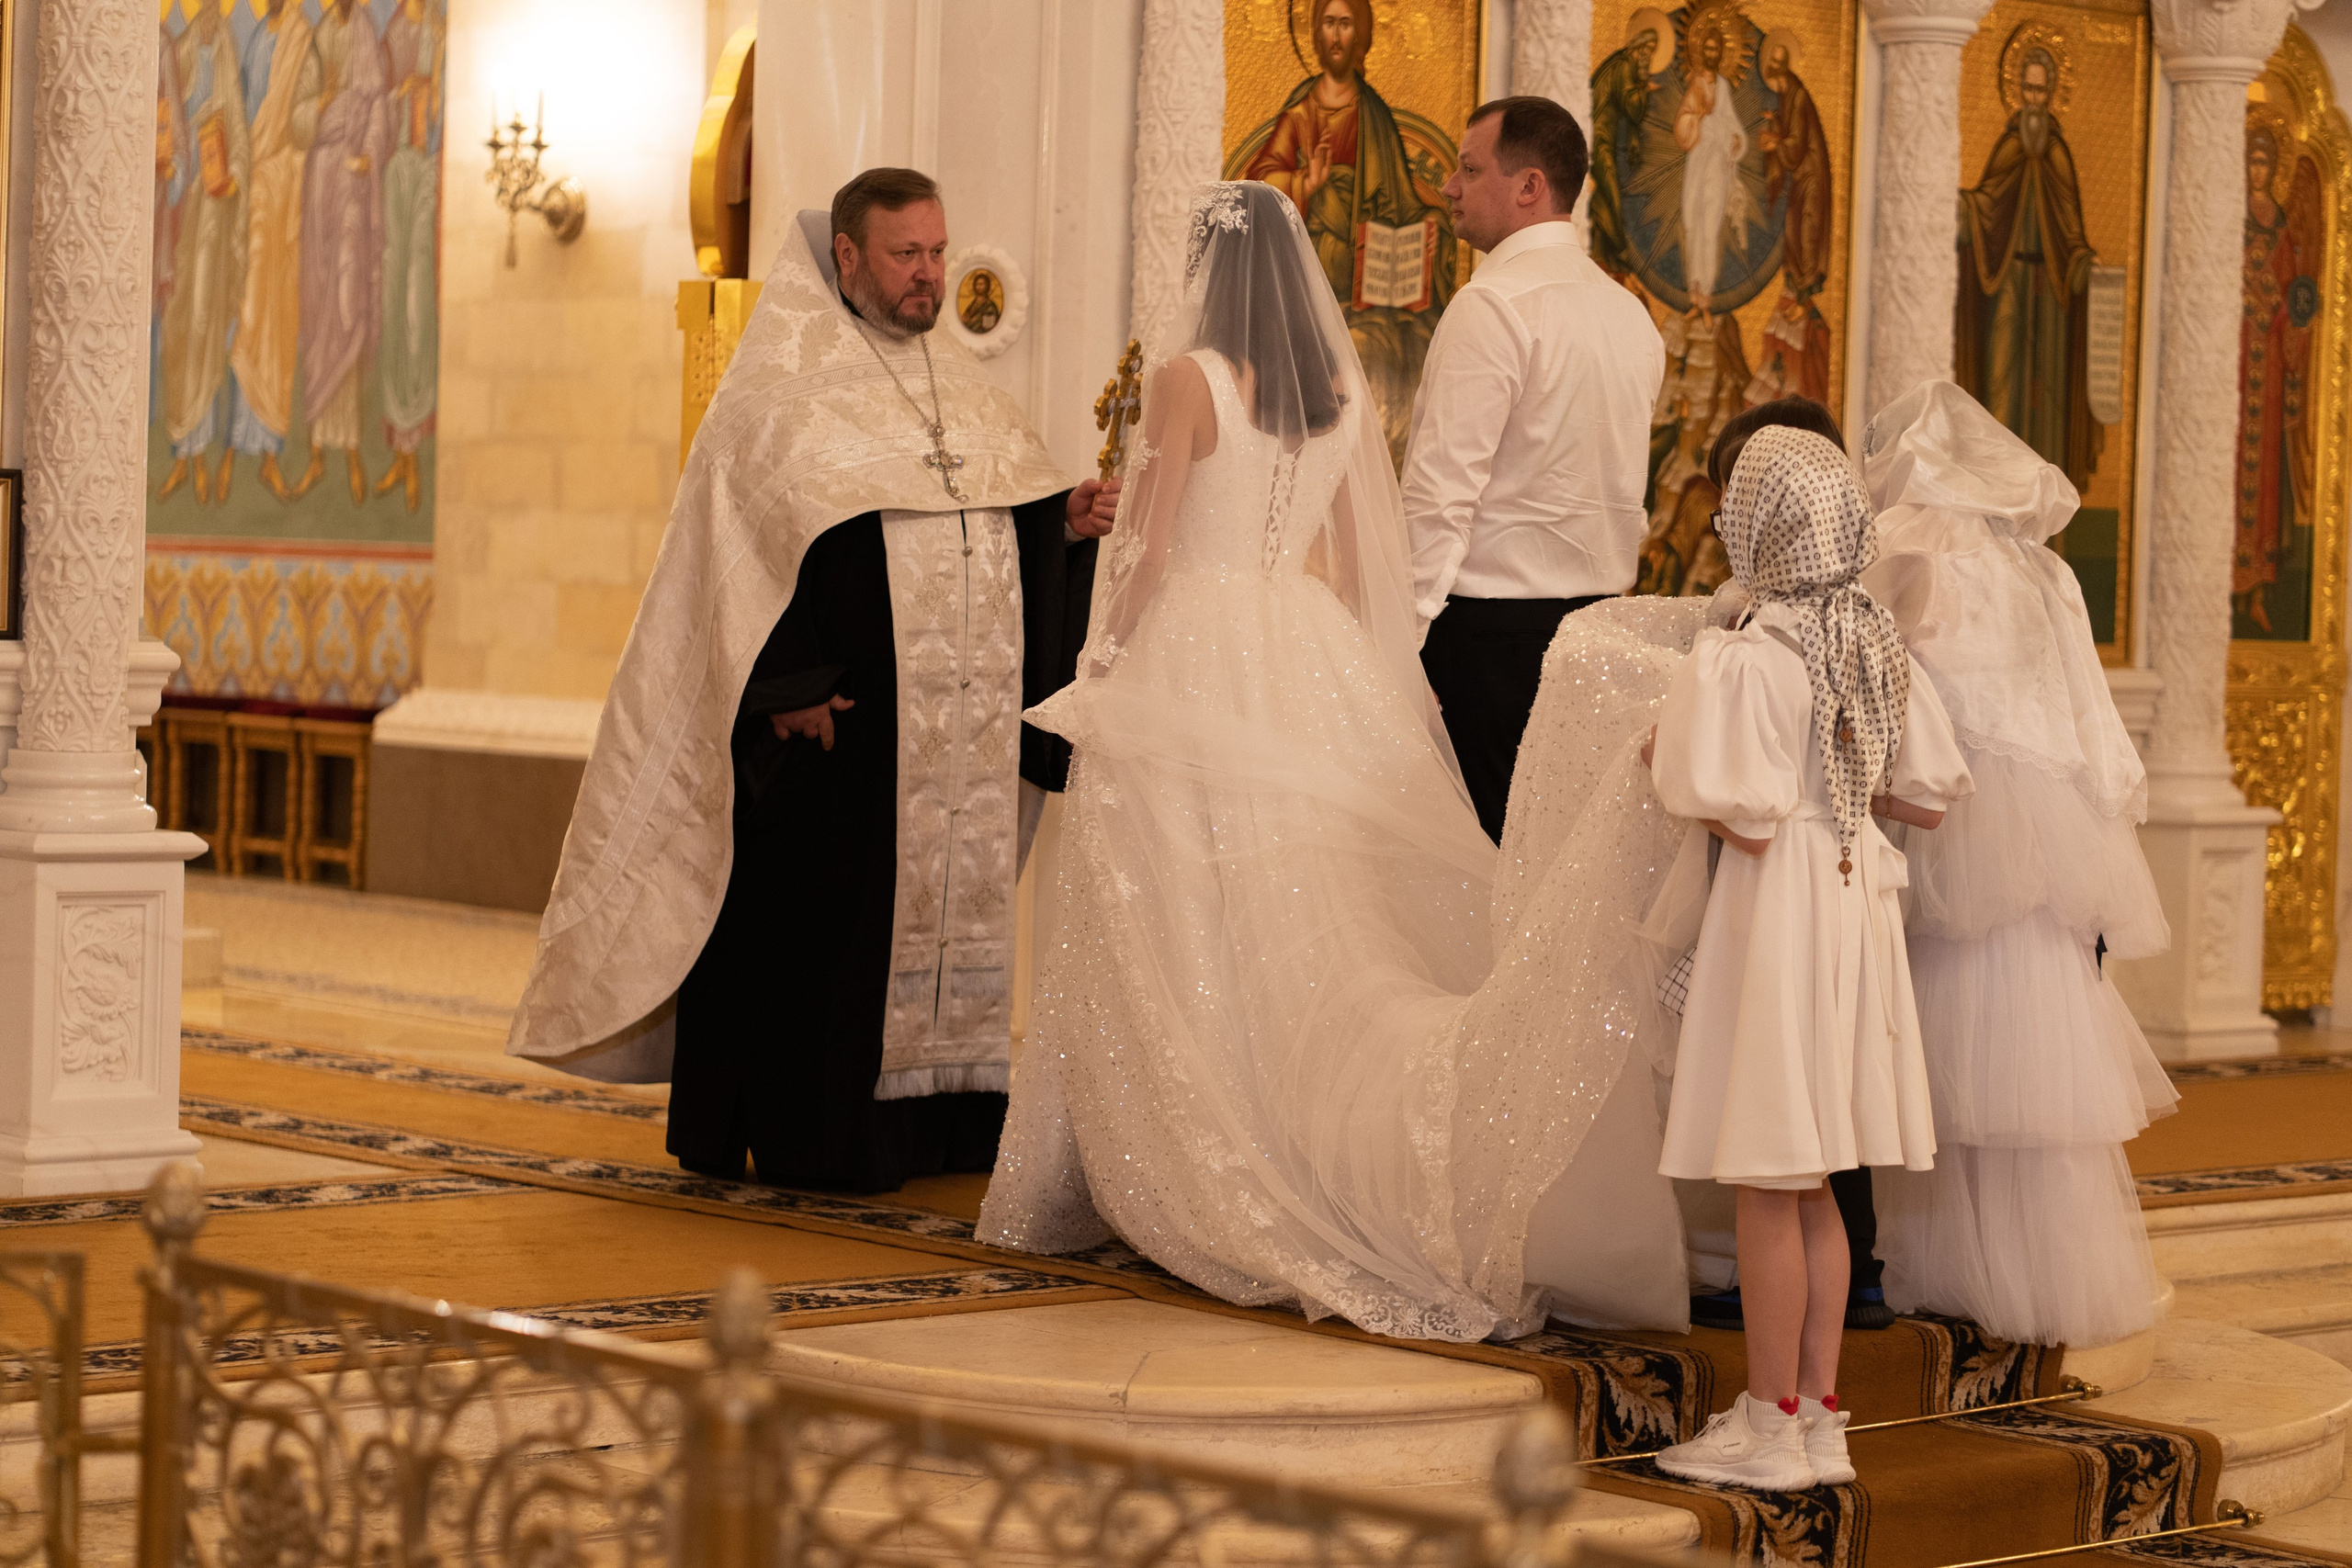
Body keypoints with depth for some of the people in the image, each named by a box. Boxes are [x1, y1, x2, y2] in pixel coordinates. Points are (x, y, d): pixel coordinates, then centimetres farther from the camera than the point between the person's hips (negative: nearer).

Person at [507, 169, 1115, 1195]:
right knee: (826, 917, -5)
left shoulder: (958, 384, 16)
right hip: (839, 722, -7)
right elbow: (759, 535, -13)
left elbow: (1017, 514, 18)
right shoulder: (784, 386, -5)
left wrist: (1071, 518, -4)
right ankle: (809, 1137, 1)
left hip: (957, 723, 7)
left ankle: (929, 1124, 15)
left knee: (943, 908, 8)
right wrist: (793, 684, -20)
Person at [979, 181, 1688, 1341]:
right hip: (1311, 658, 6)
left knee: (1194, 930, 2)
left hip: (1197, 651, -5)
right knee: (1314, 920, 7)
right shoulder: (1341, 390, 7)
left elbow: (1149, 551, -10)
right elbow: (1354, 560, 12)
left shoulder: (1187, 381, -11)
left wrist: (1105, 666, 3)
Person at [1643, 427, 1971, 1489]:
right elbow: (1930, 795, 10)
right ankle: (1819, 1420, 18)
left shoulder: (1750, 657, -16)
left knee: (1767, 1183, -1)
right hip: (1856, 901, 8)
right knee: (1811, 1190, 14)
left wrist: (1675, 771, -5)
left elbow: (1751, 818, -21)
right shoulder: (1879, 645, 6)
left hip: (1774, 919, -8)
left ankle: (1772, 1429, 4)